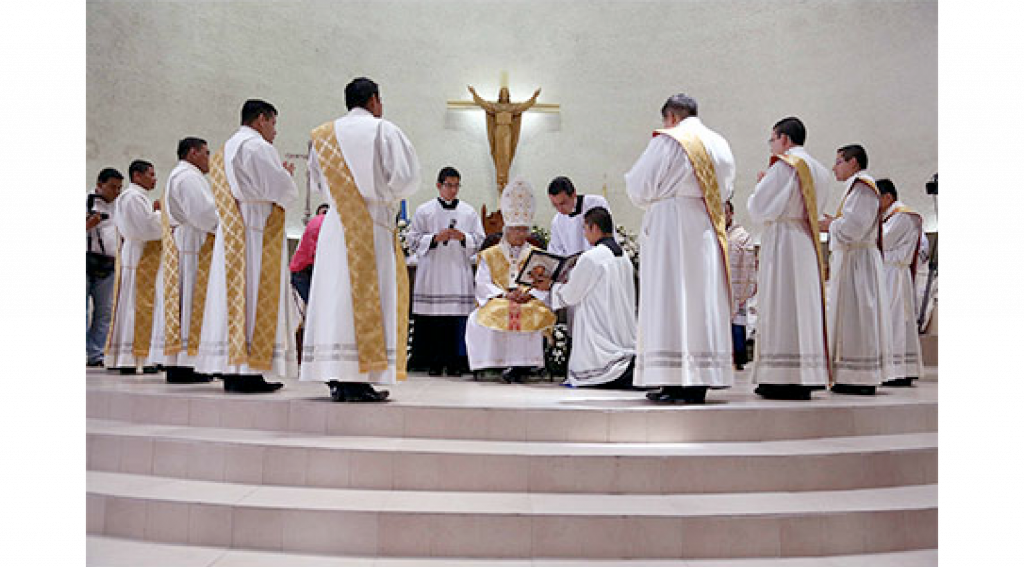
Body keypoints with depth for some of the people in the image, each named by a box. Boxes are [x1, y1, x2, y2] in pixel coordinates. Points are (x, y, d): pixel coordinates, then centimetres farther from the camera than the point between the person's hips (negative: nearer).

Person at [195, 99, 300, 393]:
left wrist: (280, 175, 20)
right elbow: (280, 189, -14)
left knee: (233, 297, 7)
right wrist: (287, 175, 7)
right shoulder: (257, 146, -8)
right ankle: (247, 372, -11)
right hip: (257, 236, -9)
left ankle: (231, 371, 8)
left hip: (231, 236, 9)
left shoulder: (225, 150, 22)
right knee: (255, 295, -9)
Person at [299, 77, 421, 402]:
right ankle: (357, 380, -8)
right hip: (372, 226, -5)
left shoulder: (323, 135, 14)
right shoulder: (383, 130, -1)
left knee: (336, 294, 6)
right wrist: (385, 198, 7)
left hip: (336, 225, 5)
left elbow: (318, 183, 19)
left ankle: (335, 378, 7)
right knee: (368, 296, -5)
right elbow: (406, 175, -9)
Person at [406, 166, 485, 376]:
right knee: (432, 320, -4)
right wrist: (435, 238, -10)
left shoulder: (469, 212, 12)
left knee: (457, 318, -4)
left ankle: (455, 363, 4)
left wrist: (463, 237, -9)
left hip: (459, 273, 1)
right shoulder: (424, 211, 8)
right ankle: (434, 363, 5)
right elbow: (413, 240, 5)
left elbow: (479, 241, 10)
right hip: (432, 273, -1)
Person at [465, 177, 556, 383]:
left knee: (538, 315, -34)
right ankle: (504, 363, -28)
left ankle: (524, 363, -30)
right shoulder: (490, 255, 18)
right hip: (497, 302, 0)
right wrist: (504, 294, -13)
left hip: (530, 302, 0)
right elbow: (483, 284, 4)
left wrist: (529, 294, -14)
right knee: (490, 316, -35)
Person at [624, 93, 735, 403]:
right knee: (703, 297, 7)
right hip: (708, 232, 6)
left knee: (668, 299, -4)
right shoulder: (719, 144, 13)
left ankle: (675, 381, -6)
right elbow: (725, 190, 19)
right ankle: (701, 381, 8)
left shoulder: (667, 141, -6)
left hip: (671, 226, -6)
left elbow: (640, 188, -6)